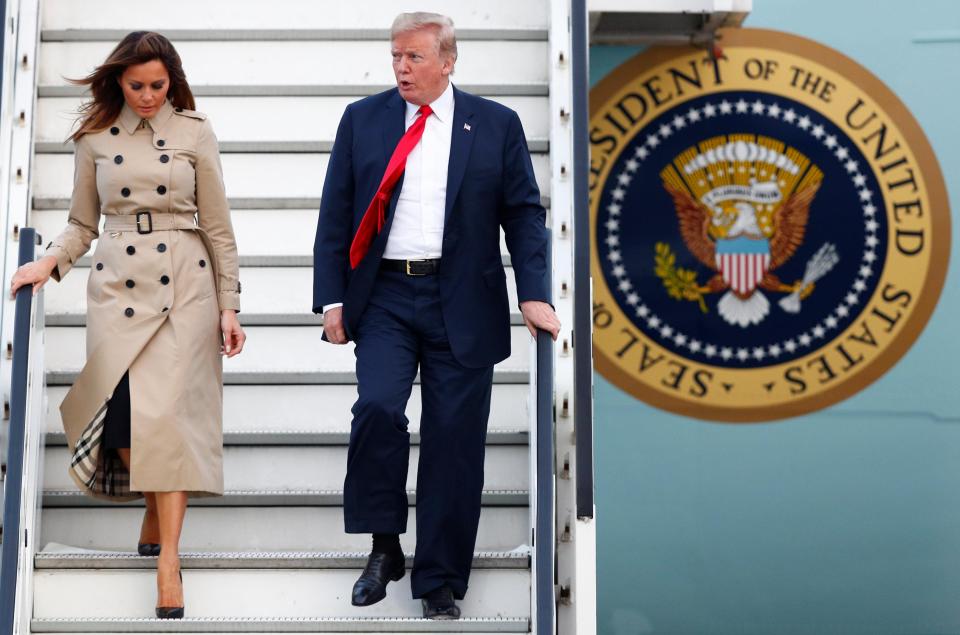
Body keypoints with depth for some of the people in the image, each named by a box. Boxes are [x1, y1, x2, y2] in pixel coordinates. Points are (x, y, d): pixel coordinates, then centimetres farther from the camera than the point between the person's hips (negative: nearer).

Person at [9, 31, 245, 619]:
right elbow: (83, 224, 13)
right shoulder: (96, 136, 8)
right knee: (123, 415, -6)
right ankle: (159, 509, 23)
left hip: (184, 284, -2)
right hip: (118, 284, 2)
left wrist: (229, 305, 0)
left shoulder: (195, 132, 3)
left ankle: (167, 556, -5)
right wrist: (49, 263, -5)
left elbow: (217, 226, 3)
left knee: (168, 413, -10)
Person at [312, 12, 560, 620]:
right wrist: (332, 298, -1)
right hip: (384, 296, 1)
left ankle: (441, 584, 16)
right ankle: (385, 547, 4)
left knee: (454, 442, 2)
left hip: (462, 303, 0)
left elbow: (524, 212, 4)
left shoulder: (495, 124, 4)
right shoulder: (362, 119, 7)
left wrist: (534, 293, -8)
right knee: (377, 406, -20)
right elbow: (335, 214, 6)